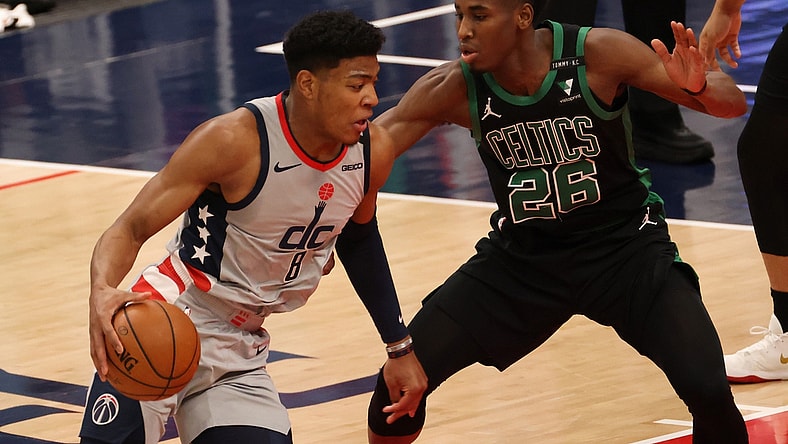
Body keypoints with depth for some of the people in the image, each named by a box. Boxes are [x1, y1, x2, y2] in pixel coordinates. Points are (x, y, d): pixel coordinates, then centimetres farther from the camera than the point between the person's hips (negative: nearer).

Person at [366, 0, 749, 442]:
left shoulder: (598, 53, -21)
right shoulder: (455, 88, -15)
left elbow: (733, 102, -17)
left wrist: (697, 87, -41)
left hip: (625, 244, -2)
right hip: (522, 253, 3)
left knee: (708, 390, -22)